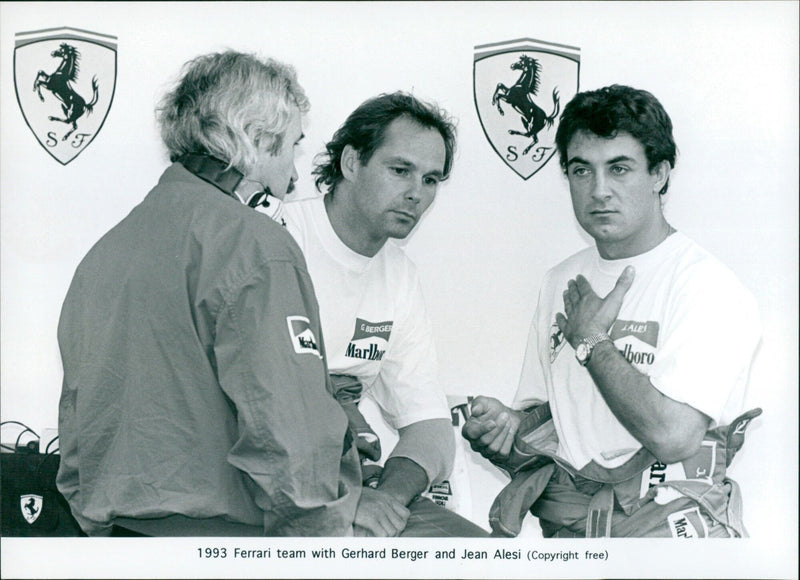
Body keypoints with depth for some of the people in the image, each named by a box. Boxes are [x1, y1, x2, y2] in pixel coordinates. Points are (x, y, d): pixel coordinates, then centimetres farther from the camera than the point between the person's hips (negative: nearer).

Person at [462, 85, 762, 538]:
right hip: (564, 512, 6)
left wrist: (591, 340, -6)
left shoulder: (707, 286, -7)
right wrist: (511, 427, -1)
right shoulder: (562, 282, 17)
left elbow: (673, 435, -19)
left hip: (666, 517, -6)